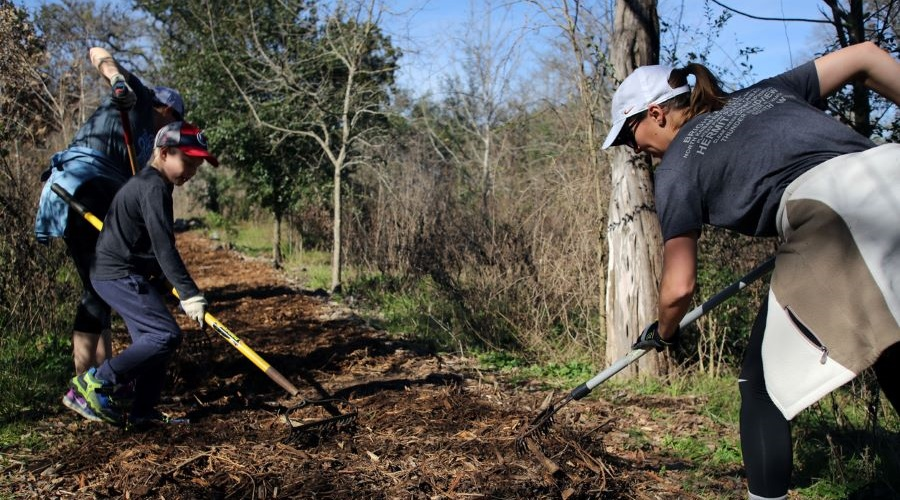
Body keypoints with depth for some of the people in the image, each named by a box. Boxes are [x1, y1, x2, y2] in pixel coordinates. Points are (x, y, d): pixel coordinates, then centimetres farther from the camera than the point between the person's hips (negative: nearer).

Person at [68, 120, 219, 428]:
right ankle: (96, 381, -7)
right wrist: (189, 294, -27)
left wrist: (176, 285, 25)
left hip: (119, 273, 11)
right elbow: (163, 246, -25)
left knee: (152, 338, 12)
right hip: (118, 273, -11)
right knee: (166, 335, -15)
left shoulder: (148, 184, 17)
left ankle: (142, 412, 16)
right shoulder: (154, 187, -17)